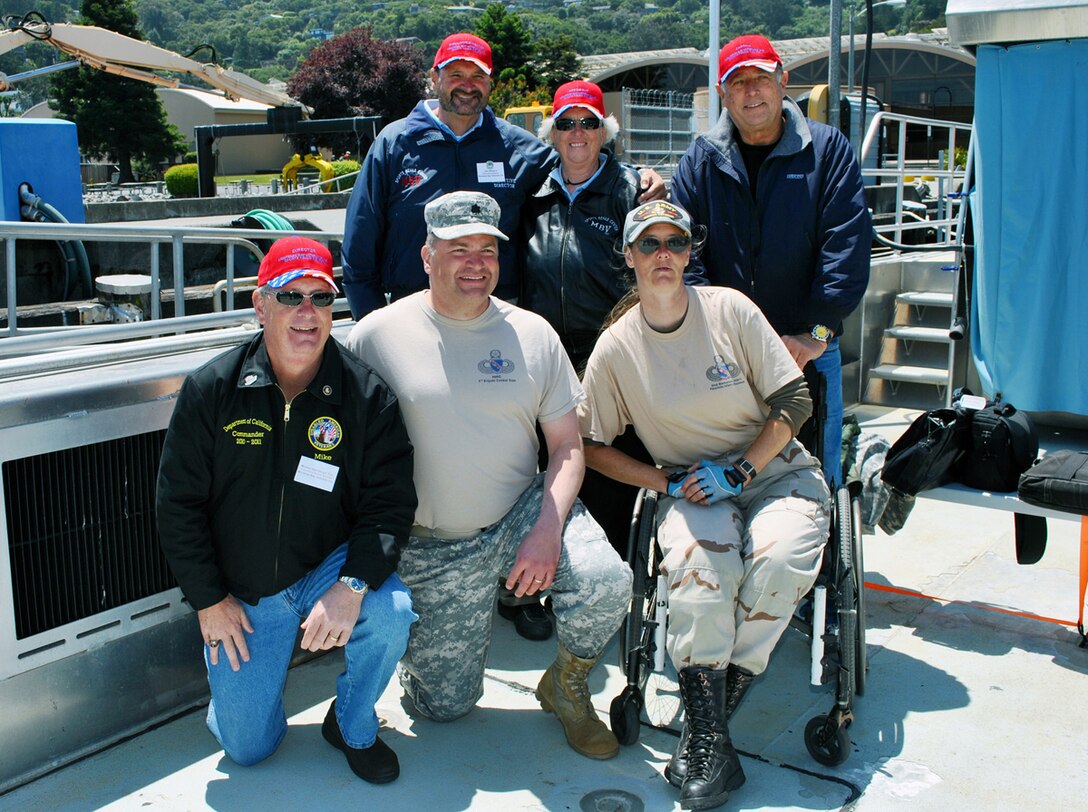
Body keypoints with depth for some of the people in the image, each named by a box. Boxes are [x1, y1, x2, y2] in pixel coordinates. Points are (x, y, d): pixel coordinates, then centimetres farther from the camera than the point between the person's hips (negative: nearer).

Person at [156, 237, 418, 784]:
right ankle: (238, 676, 38)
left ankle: (352, 726, -1)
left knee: (389, 614, -33)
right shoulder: (210, 389, -9)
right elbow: (178, 503, -4)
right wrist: (207, 600, -5)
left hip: (330, 567, 0)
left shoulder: (367, 395, -11)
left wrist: (353, 585, -28)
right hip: (239, 590, 1)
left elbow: (390, 502, -13)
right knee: (248, 749, 1)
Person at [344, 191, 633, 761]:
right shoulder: (377, 335, -6)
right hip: (431, 547, -1)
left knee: (607, 584, -26)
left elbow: (567, 446, 1)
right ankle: (418, 649, 38)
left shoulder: (532, 334, 0)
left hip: (524, 511, 1)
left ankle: (567, 685, 7)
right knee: (445, 707, 1)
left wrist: (547, 531, -14)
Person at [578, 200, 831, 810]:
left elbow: (794, 402, -3)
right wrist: (668, 482, -8)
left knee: (777, 560, -31)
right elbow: (594, 447, 5)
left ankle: (708, 719, -15)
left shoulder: (730, 308, -5)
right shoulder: (615, 349, -3)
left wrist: (736, 471, -14)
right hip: (691, 489, 0)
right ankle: (711, 746, -24)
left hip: (776, 473, 0)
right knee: (699, 560, -33)